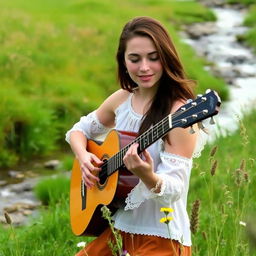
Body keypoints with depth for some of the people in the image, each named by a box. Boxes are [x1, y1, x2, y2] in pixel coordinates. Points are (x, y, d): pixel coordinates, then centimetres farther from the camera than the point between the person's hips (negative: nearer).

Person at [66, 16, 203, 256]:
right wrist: (83, 157, -3)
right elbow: (79, 130, 17)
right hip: (118, 229, 6)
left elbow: (173, 191, -20)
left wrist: (147, 175, -39)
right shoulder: (121, 99, 2)